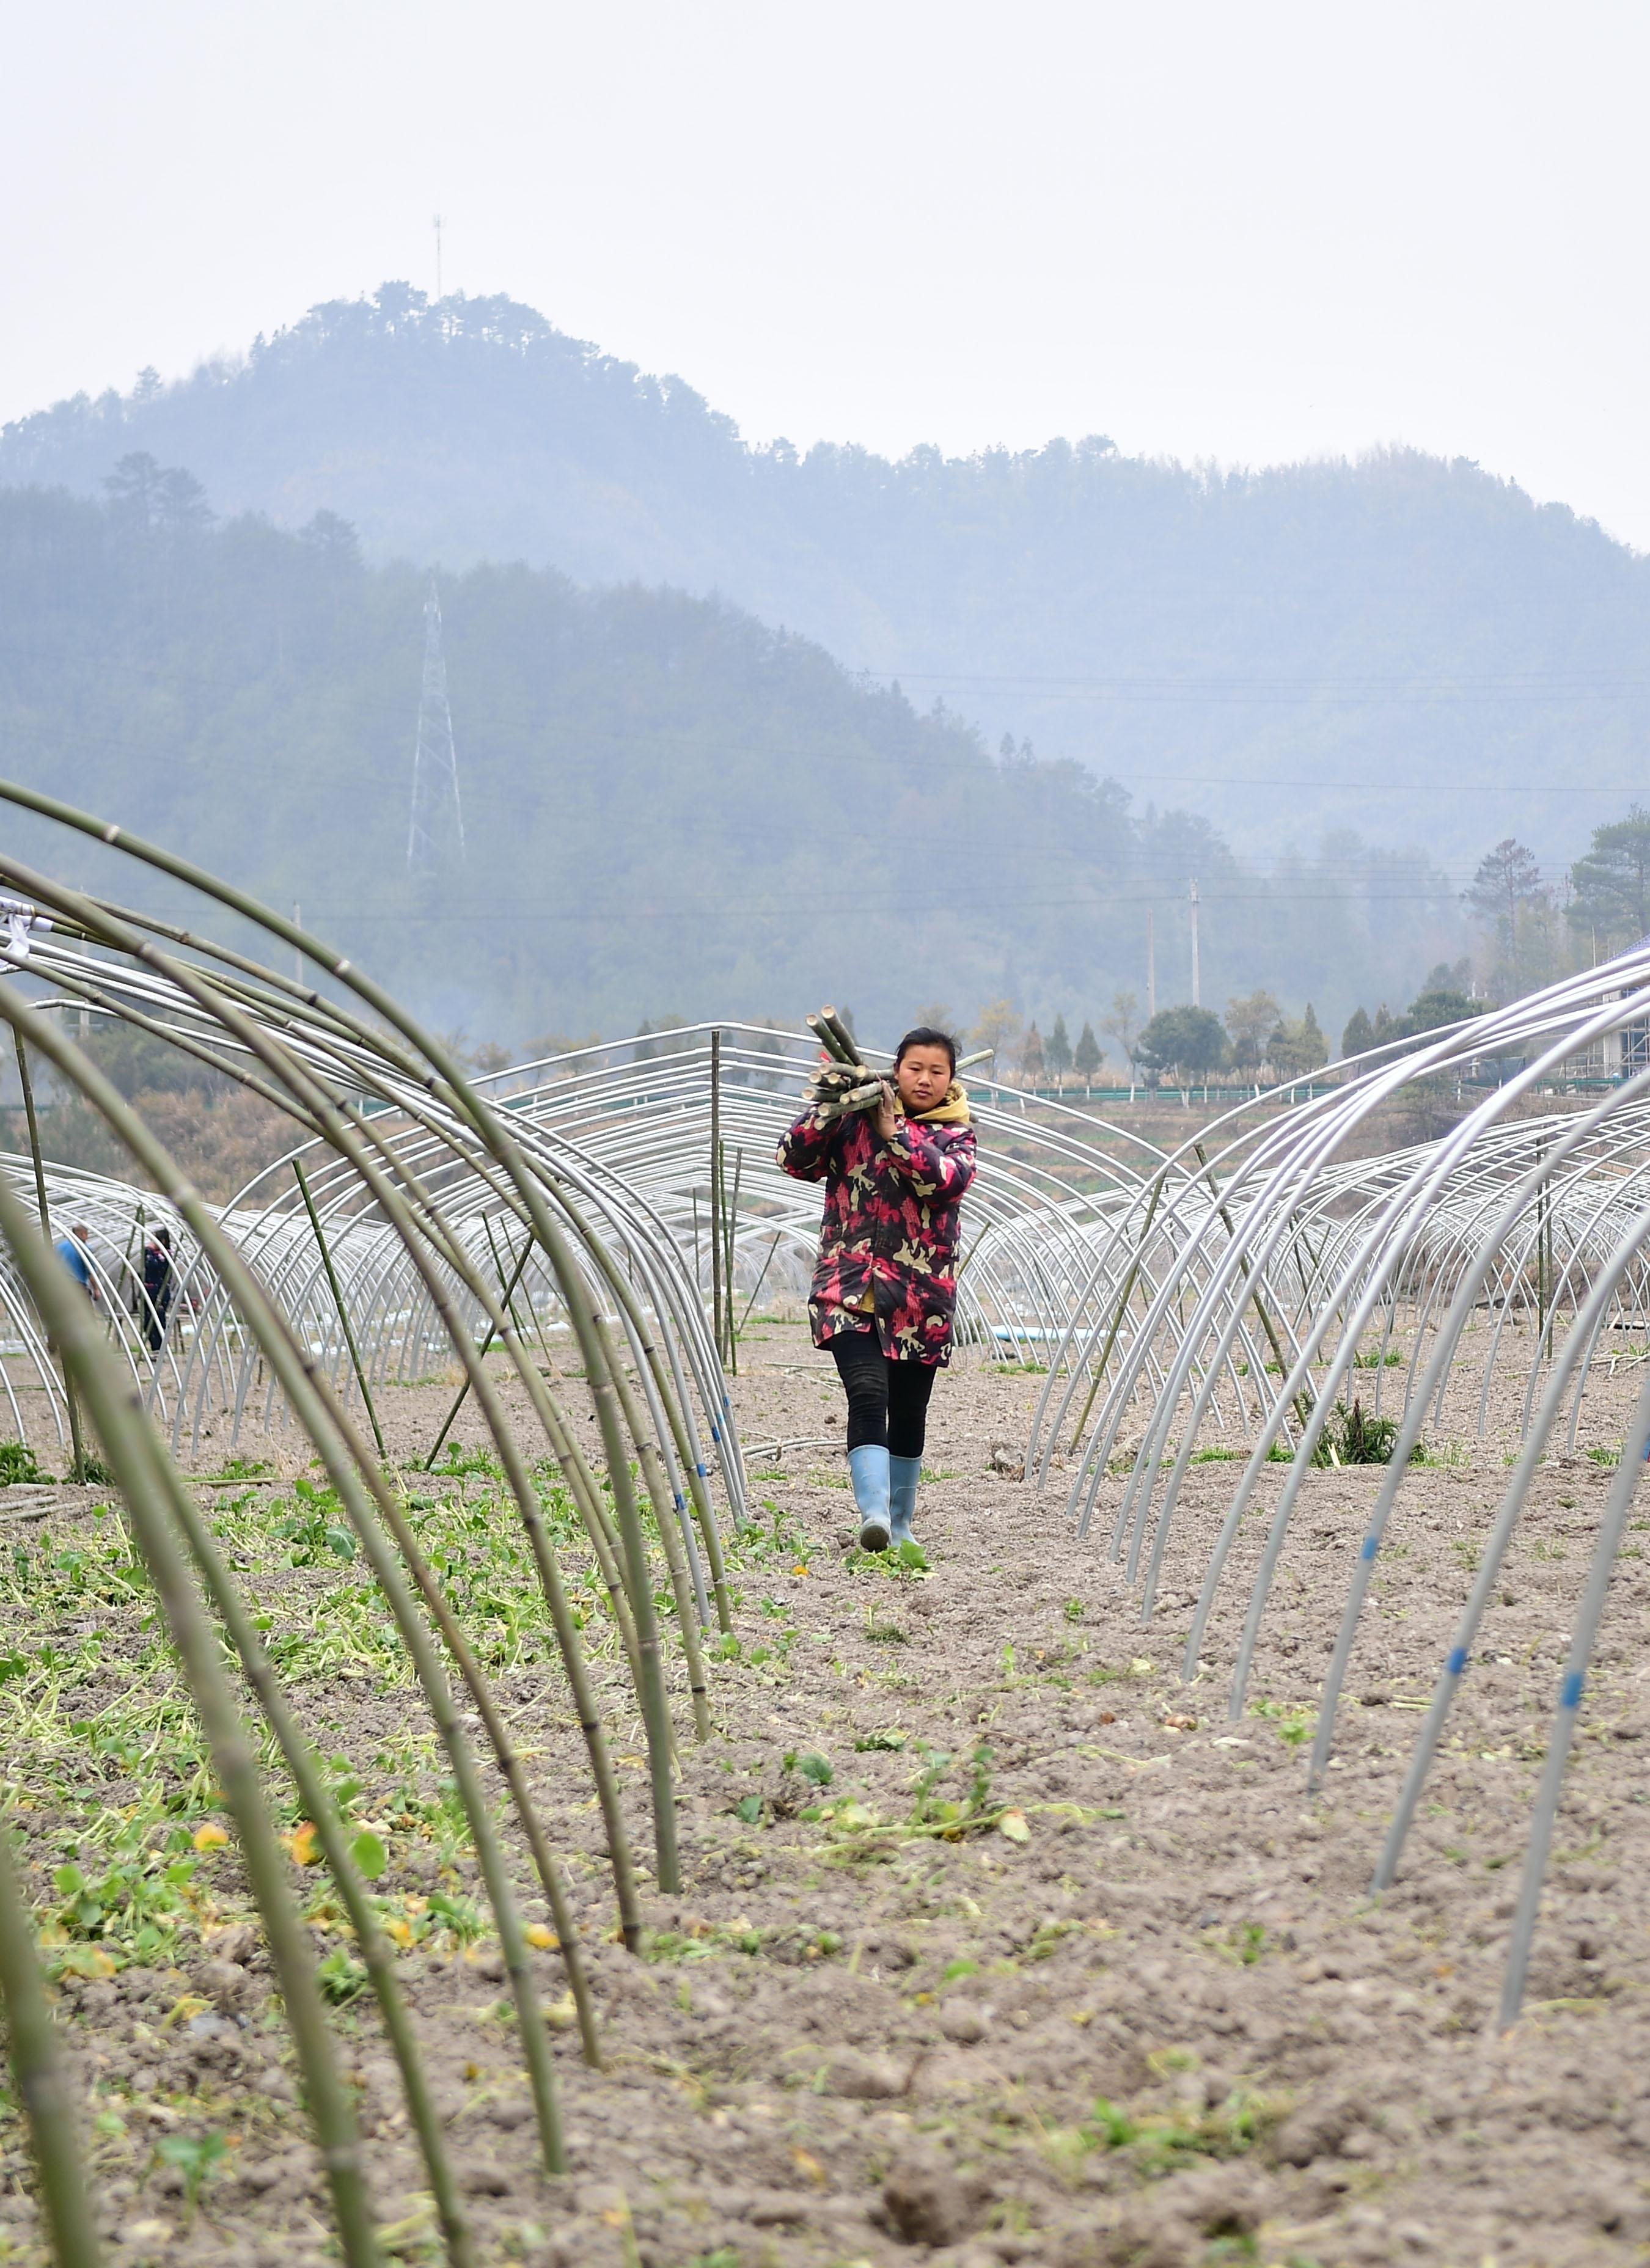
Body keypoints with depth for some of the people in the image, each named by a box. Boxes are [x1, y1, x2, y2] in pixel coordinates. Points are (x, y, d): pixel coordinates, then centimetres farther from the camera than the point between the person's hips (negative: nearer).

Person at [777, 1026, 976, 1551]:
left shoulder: (956, 1134, 9)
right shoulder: (855, 1115, 6)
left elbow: (947, 1178, -13)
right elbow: (795, 1160, -1)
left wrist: (894, 1133, -20)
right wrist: (825, 1105, -11)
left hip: (920, 1296, 2)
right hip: (850, 1285, -2)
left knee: (909, 1414, 10)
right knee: (869, 1397, -20)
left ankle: (900, 1523, 26)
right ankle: (874, 1515, -32)